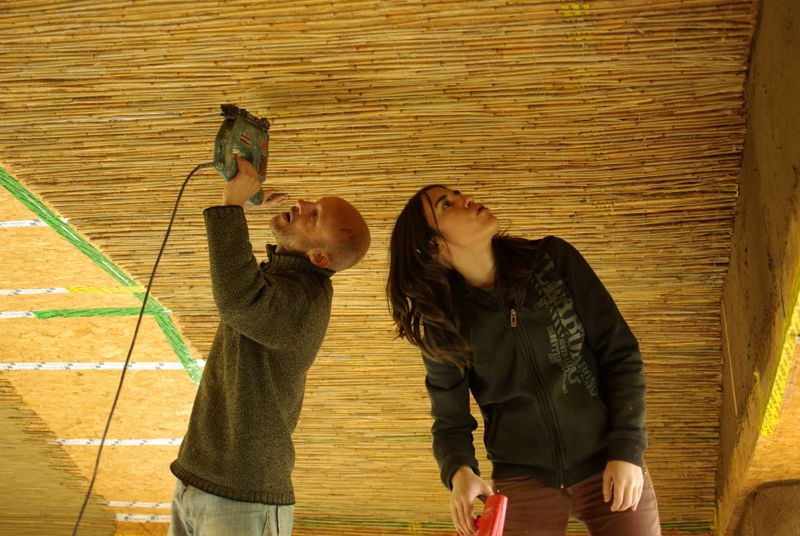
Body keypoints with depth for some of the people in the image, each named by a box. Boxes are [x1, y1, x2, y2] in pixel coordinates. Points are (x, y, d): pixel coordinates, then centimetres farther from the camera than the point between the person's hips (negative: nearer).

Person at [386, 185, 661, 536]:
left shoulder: (554, 259, -4)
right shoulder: (445, 327, -5)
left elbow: (621, 353, -2)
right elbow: (451, 421, 2)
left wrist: (627, 449, -9)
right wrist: (460, 472, -19)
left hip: (607, 464, 1)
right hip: (523, 479, 0)